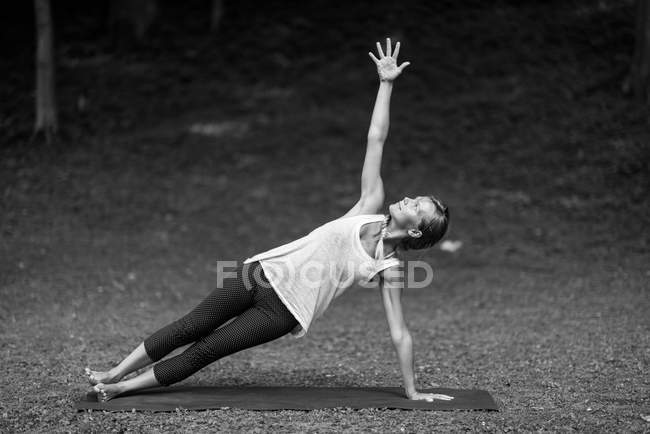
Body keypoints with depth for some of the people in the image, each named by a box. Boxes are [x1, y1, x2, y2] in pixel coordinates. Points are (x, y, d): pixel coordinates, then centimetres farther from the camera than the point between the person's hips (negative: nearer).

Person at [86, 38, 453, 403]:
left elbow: (400, 332, -1)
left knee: (204, 352, -3)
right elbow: (376, 139, -1)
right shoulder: (371, 206, 2)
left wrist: (412, 391, -2)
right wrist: (387, 83, -4)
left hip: (282, 311, -3)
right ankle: (114, 375, 13)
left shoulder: (390, 268, -6)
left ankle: (122, 388, 9)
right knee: (188, 328, 1)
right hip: (265, 272, 3)